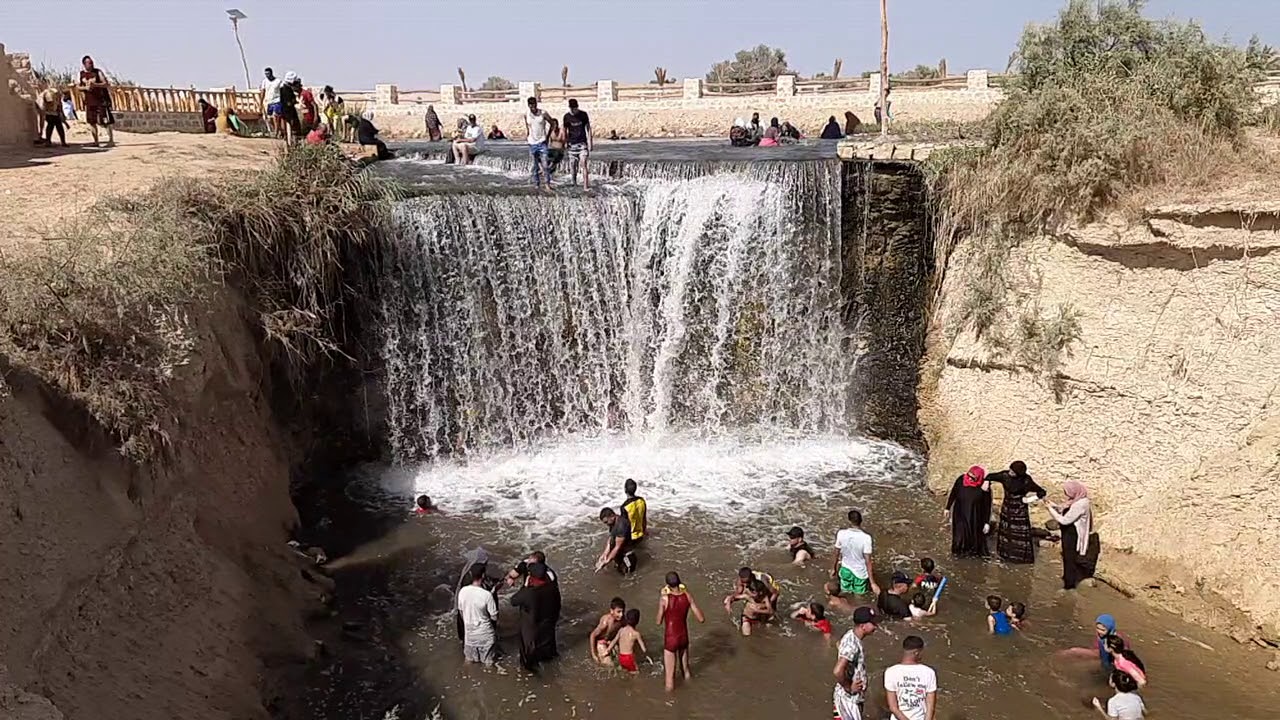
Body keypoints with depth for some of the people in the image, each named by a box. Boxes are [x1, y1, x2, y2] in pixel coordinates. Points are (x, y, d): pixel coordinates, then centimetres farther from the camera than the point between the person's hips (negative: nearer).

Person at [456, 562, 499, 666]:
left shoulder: (462, 591, -18)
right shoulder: (487, 594, -31)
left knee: (469, 658, 30)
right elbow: (494, 616, -19)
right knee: (488, 660, 23)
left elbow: (461, 611, 0)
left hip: (469, 630, 4)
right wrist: (496, 622, 5)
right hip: (484, 633, -4)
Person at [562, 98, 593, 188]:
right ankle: (574, 180, 30)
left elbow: (588, 128, 3)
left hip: (583, 143, -1)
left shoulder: (583, 114, -2)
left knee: (583, 163, -13)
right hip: (572, 144, 1)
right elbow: (565, 130, 9)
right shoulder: (566, 117, 0)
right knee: (573, 164, 3)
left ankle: (586, 185, -15)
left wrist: (589, 142, -1)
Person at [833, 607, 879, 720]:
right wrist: (849, 688, -20)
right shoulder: (852, 645, -29)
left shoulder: (851, 636, 0)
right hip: (848, 698, -9)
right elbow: (837, 671, -38)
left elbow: (839, 645, 23)